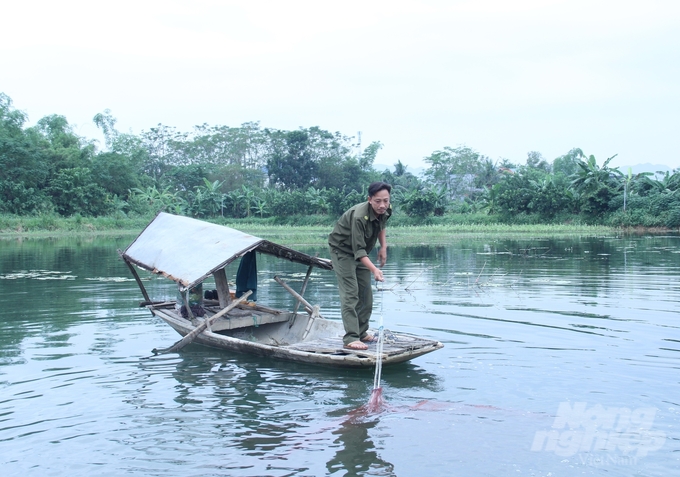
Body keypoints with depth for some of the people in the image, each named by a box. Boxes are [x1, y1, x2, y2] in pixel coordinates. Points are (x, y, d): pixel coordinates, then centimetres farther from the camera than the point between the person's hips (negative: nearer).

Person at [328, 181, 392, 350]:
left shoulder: (386, 211, -12)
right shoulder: (359, 216, -36)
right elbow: (358, 250, -38)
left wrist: (383, 246, 2)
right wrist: (374, 269, -50)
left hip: (361, 252, 8)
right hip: (342, 250, -8)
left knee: (366, 294, 9)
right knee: (350, 293, -16)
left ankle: (361, 332, 20)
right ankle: (351, 338, -18)